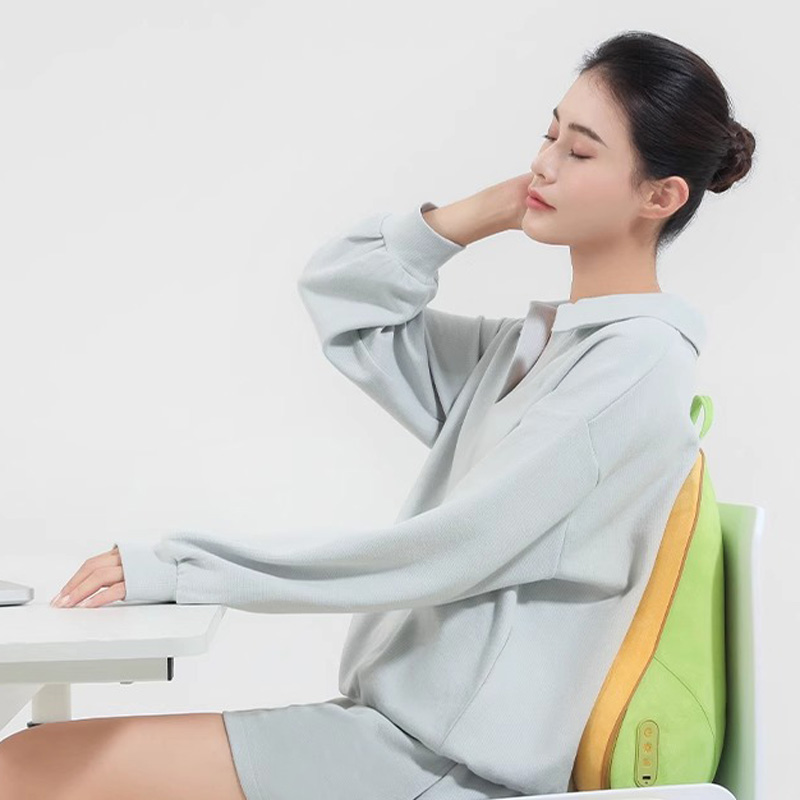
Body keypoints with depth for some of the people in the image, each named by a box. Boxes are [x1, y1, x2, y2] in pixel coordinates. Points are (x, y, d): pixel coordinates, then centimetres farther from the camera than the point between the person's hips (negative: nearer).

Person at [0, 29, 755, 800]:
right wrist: (493, 208, 2)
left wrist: (176, 568, -17)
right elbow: (337, 295, 15)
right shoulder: (531, 345, 12)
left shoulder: (637, 366, -14)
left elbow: (448, 549, -19)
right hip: (408, 724, 8)